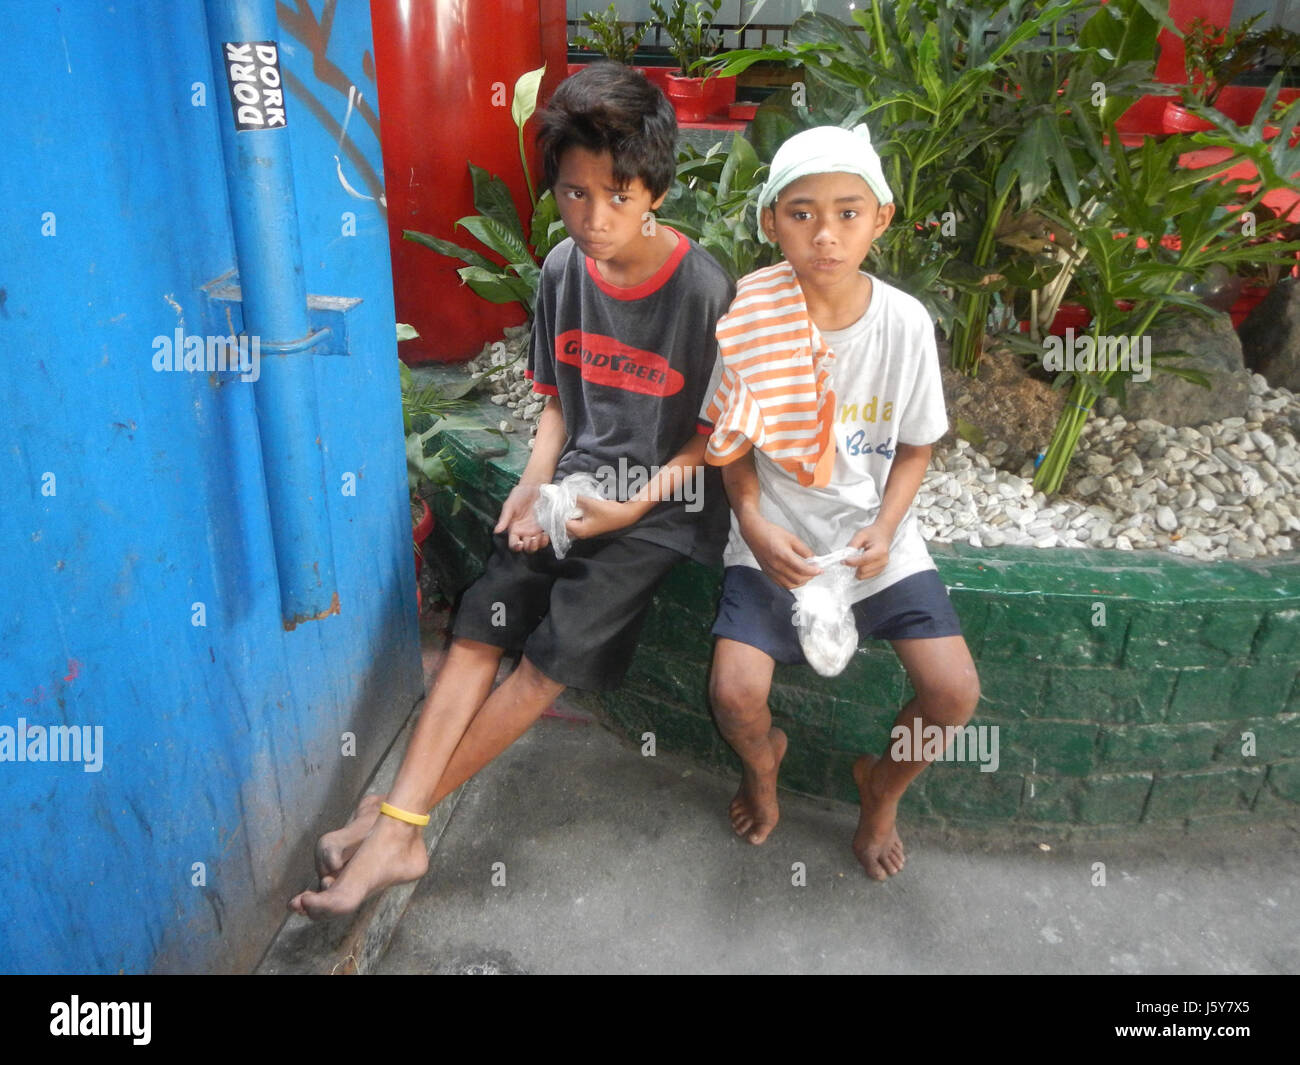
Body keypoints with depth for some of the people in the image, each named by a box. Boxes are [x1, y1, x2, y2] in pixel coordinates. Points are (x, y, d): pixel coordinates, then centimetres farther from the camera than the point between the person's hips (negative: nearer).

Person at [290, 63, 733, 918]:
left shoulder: (704, 289, -14)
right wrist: (534, 484, -5)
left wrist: (634, 505, -17)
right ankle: (398, 830, -8)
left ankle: (398, 819, -2)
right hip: (573, 485, 5)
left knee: (553, 658, -14)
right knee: (481, 629, -12)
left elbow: (714, 433, -8)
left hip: (662, 502, -5)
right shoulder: (563, 269, 2)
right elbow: (560, 400, 11)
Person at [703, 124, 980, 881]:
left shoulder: (905, 322, -7)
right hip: (776, 539, -1)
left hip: (876, 538, 2)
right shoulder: (749, 318, -11)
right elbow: (733, 445, -1)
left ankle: (881, 788, 25)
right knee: (734, 692, -18)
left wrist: (883, 530, -11)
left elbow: (914, 448, 3)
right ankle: (764, 761, 23)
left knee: (956, 693, -10)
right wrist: (753, 523, -15)